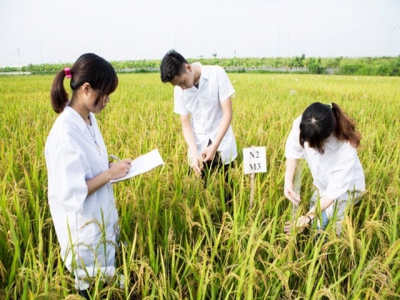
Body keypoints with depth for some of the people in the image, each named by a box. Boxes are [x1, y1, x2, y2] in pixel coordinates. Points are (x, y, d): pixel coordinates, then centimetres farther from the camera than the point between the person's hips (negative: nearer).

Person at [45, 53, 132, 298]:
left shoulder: (88, 119, -2)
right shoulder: (66, 134, -30)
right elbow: (71, 194, -28)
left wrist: (113, 166, -5)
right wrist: (111, 173, -23)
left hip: (101, 215, 8)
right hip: (84, 225, -8)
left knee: (105, 271, 26)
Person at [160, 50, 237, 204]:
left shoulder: (217, 74, -14)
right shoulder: (179, 91, -5)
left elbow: (228, 113, -14)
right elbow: (186, 125, -3)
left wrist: (214, 147, -19)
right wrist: (194, 154, -18)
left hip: (223, 145, -2)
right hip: (199, 148, 2)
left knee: (228, 188, 7)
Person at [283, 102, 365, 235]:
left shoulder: (346, 148, -40)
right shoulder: (300, 125, -32)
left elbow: (336, 189, -33)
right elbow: (293, 150, -12)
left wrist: (310, 216, -37)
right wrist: (288, 182, -21)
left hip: (347, 186, -4)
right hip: (323, 184, 4)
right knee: (315, 225, 11)